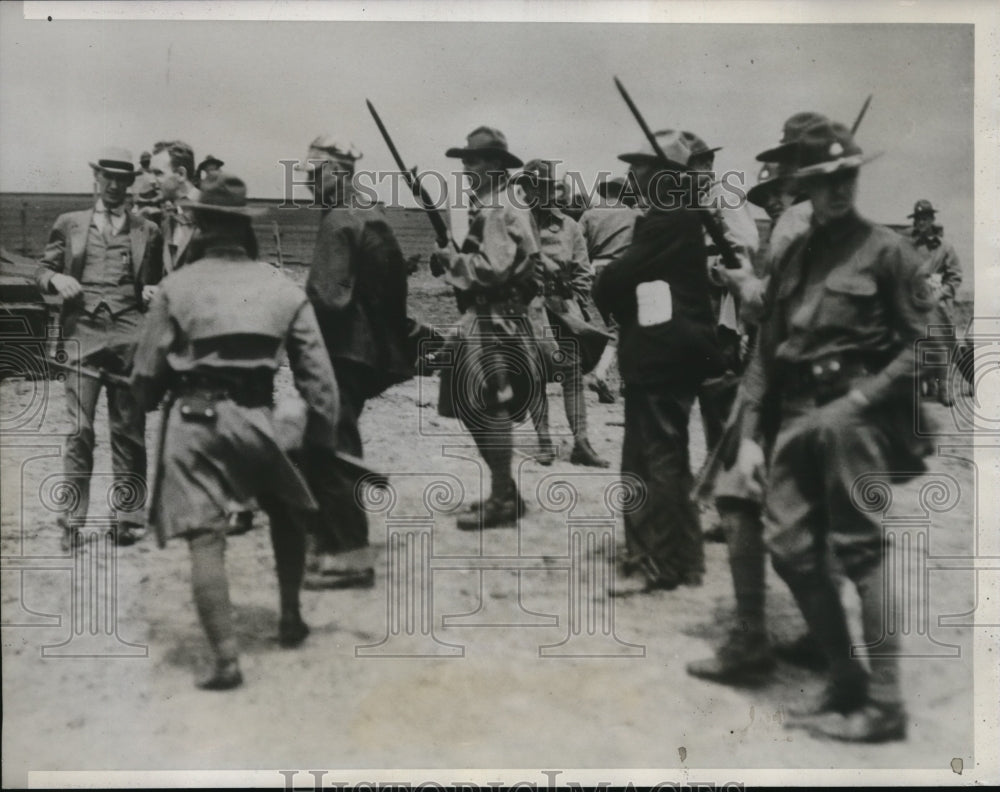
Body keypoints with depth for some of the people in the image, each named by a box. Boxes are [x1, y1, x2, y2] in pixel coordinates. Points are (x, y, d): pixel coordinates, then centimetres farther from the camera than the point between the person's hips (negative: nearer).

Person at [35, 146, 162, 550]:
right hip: (82, 331, 0)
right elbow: (43, 270, 16)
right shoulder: (68, 224, 15)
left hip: (129, 334, 0)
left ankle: (129, 517, 7)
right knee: (79, 428, -5)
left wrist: (153, 293, -2)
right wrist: (56, 279, -6)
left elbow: (154, 283, 19)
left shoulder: (146, 231, 15)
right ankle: (72, 520, 0)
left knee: (129, 429, 2)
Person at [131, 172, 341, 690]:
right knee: (286, 511, 25)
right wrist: (322, 440, 12)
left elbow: (146, 374, 3)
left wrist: (147, 404, 25)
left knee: (205, 540, -2)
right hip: (254, 418, 2)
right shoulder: (285, 290, 7)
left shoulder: (176, 287, 2)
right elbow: (318, 376, 4)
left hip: (192, 419, -1)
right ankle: (290, 620, 32)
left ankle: (226, 659, -8)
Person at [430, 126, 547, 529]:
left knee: (488, 410, -7)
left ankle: (502, 500, 0)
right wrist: (453, 260, 12)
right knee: (483, 410, 14)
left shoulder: (498, 211, -15)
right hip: (488, 319, 11)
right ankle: (504, 491, 23)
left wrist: (450, 259, -12)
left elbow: (493, 269, -23)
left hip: (494, 322, -11)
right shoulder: (493, 208, 18)